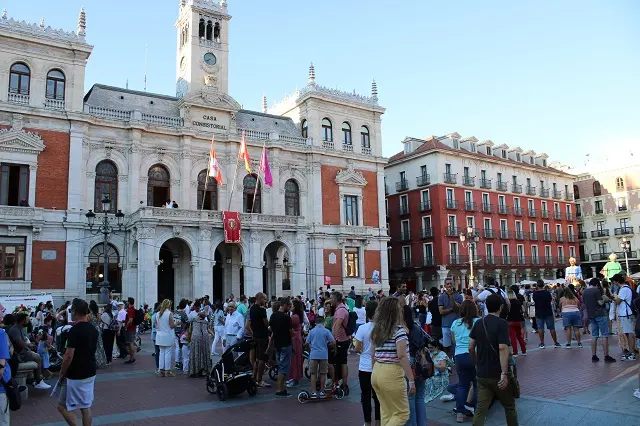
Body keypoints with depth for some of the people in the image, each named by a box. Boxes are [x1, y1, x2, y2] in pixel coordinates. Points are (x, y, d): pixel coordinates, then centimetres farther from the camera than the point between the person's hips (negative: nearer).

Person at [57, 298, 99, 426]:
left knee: (63, 406, 6)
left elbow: (69, 356, -19)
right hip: (90, 373, 8)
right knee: (86, 406, 14)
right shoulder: (93, 329, 5)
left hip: (75, 376, -8)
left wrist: (61, 374, -9)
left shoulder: (74, 330, -20)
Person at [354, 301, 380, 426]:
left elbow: (357, 349, -10)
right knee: (378, 396, 14)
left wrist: (355, 343, 10)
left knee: (366, 396, 10)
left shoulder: (362, 328, -12)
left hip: (365, 368, -2)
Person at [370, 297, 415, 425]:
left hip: (376, 373, 7)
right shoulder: (399, 330, -13)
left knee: (386, 412, 18)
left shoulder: (376, 330, 9)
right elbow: (402, 356, -19)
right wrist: (411, 380, -15)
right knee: (402, 413, 6)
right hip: (392, 375, -7)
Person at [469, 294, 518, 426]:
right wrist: (504, 373, -22)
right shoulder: (502, 324, -13)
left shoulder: (478, 323, 4)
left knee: (480, 409, 4)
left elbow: (471, 348, 5)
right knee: (509, 407, 17)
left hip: (482, 374, 5)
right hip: (498, 374, -4)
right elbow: (502, 349, -22)